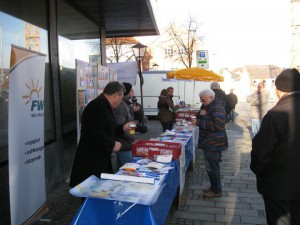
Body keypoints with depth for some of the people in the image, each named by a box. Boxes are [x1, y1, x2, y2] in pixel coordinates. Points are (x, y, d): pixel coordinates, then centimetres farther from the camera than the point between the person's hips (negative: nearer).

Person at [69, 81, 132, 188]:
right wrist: (113, 144, -18)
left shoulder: (104, 105, 11)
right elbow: (97, 134, -30)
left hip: (100, 157, 10)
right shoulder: (98, 106, -22)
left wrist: (122, 127, 16)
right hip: (91, 160, -10)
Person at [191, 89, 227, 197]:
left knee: (212, 167, -1)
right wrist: (201, 114, -4)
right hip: (209, 142, 10)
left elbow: (216, 125, -28)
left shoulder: (217, 108, -18)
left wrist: (198, 122, -26)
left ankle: (216, 191, 13)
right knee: (211, 166, 18)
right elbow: (205, 120, 18)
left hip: (213, 143, -10)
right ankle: (214, 187, 31)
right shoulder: (209, 106, 13)